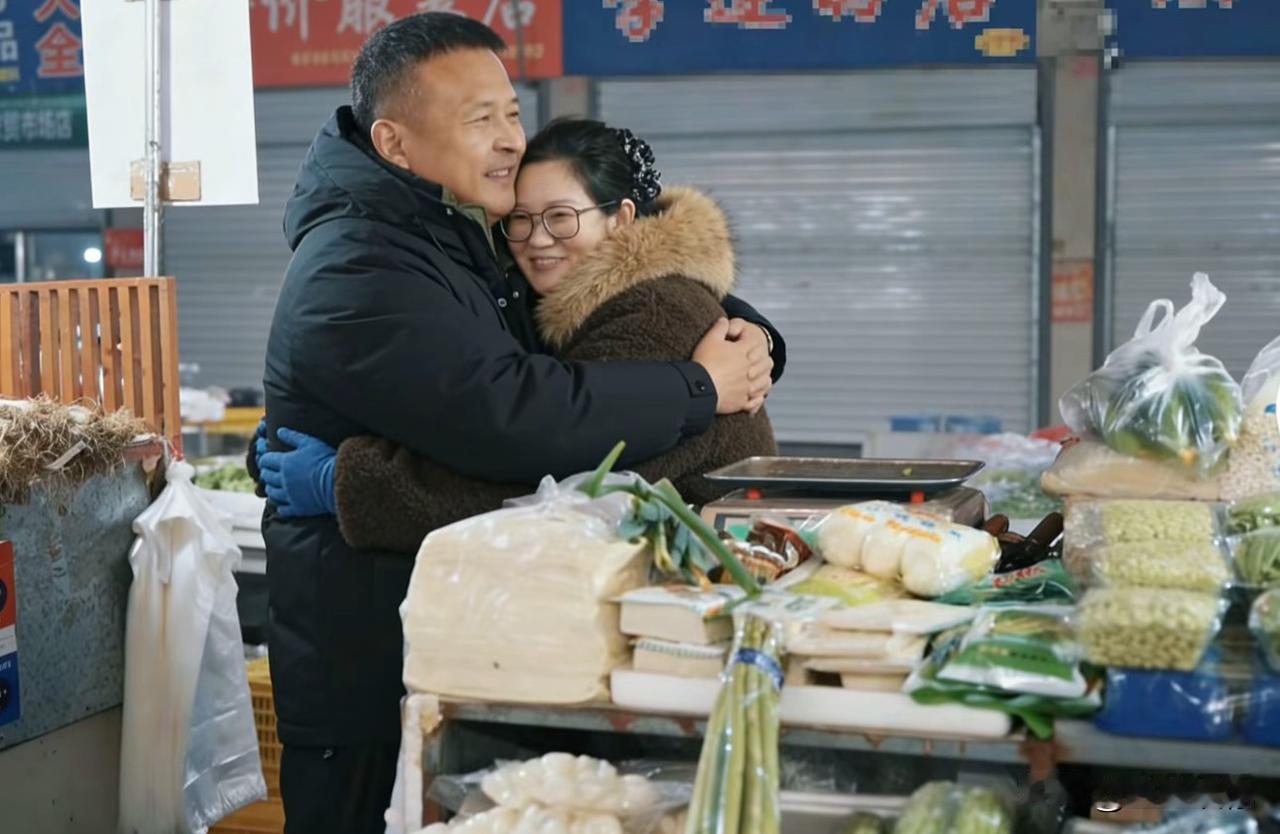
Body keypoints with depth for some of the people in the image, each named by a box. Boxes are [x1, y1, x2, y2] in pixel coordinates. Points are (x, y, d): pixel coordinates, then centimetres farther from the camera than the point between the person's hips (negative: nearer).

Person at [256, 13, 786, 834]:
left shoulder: (476, 236, 9)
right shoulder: (357, 276, -21)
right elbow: (515, 416, -33)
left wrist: (745, 334, -5)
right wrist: (702, 389, -22)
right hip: (374, 679, -8)